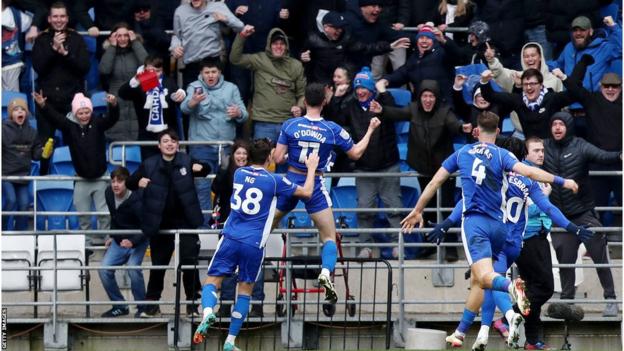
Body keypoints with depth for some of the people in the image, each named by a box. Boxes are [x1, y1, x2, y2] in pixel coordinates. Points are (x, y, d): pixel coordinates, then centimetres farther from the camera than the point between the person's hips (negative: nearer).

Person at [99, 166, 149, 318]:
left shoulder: (136, 200, -24)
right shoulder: (109, 194, -3)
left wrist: (132, 242, -42)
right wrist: (112, 236, 11)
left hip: (137, 241, -6)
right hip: (119, 241, 6)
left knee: (133, 269, -27)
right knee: (104, 269, -11)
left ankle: (142, 307, -7)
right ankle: (119, 306, 7)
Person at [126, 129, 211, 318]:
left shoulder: (186, 161, 2)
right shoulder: (149, 165, 0)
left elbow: (206, 170, 20)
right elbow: (129, 183, 7)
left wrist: (201, 168, -3)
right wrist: (138, 182, -16)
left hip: (184, 221, 0)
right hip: (160, 223, 0)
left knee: (189, 263, -2)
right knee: (158, 265, 8)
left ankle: (192, 303, 9)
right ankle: (152, 304, 20)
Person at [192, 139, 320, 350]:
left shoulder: (239, 173, 8)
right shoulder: (274, 181, -3)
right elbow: (306, 192, 9)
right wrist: (311, 168, 24)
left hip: (231, 238, 2)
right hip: (254, 244, -2)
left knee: (212, 281, 4)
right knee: (245, 290, 10)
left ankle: (208, 311, -30)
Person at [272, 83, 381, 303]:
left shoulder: (290, 125, -7)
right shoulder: (333, 129, -7)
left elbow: (277, 158, -8)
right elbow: (356, 153, 6)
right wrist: (370, 130, 18)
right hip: (315, 186, -1)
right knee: (329, 237, 3)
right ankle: (326, 272, -22)